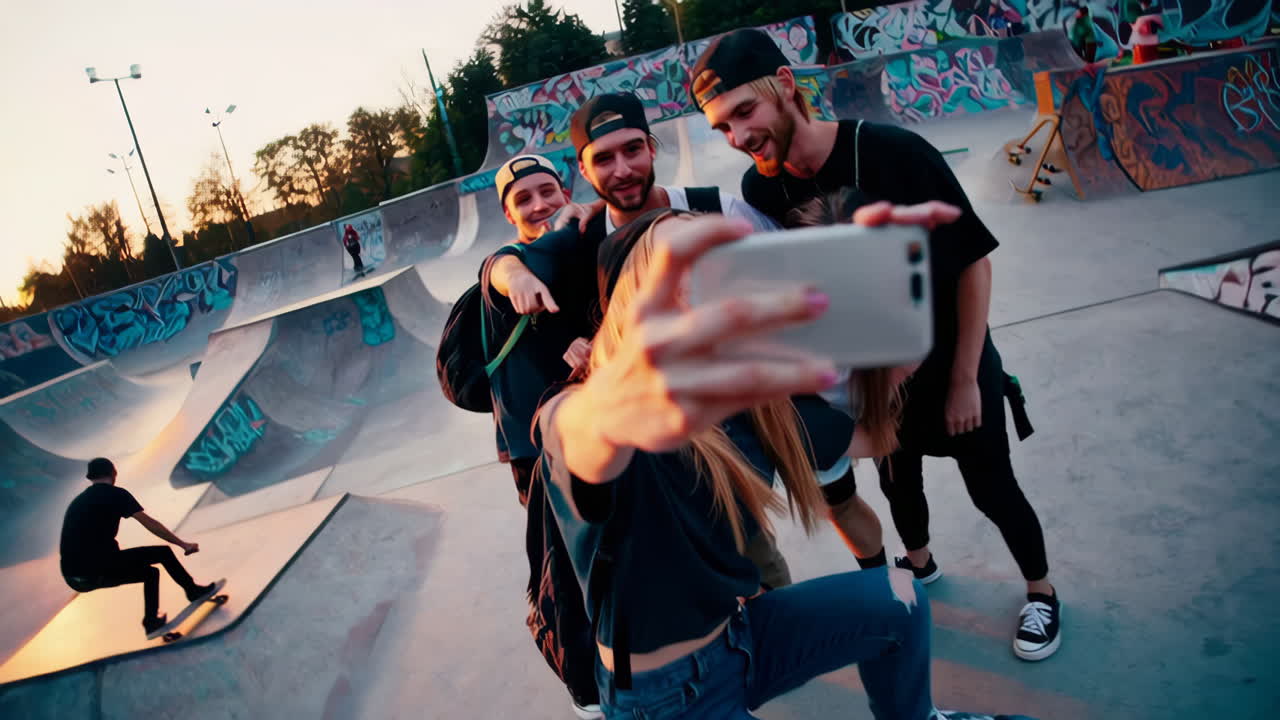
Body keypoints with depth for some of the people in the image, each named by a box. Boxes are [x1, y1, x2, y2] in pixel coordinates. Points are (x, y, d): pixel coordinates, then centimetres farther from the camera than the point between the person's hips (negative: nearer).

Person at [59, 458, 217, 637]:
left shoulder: (76, 501, 20)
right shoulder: (115, 493, -1)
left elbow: (63, 547, 26)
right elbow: (150, 524, -2)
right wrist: (183, 544, 5)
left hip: (73, 578, 8)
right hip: (99, 571, -8)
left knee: (150, 572, 24)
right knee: (163, 553, 7)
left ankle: (152, 622, 29)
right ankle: (194, 591, 21)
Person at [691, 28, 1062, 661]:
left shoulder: (896, 153, -28)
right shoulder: (761, 190, -16)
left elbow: (973, 261, -20)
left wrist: (964, 380, -16)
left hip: (955, 363, -3)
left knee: (991, 489, 11)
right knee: (897, 480, 22)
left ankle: (1041, 592, 40)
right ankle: (919, 563, 54)